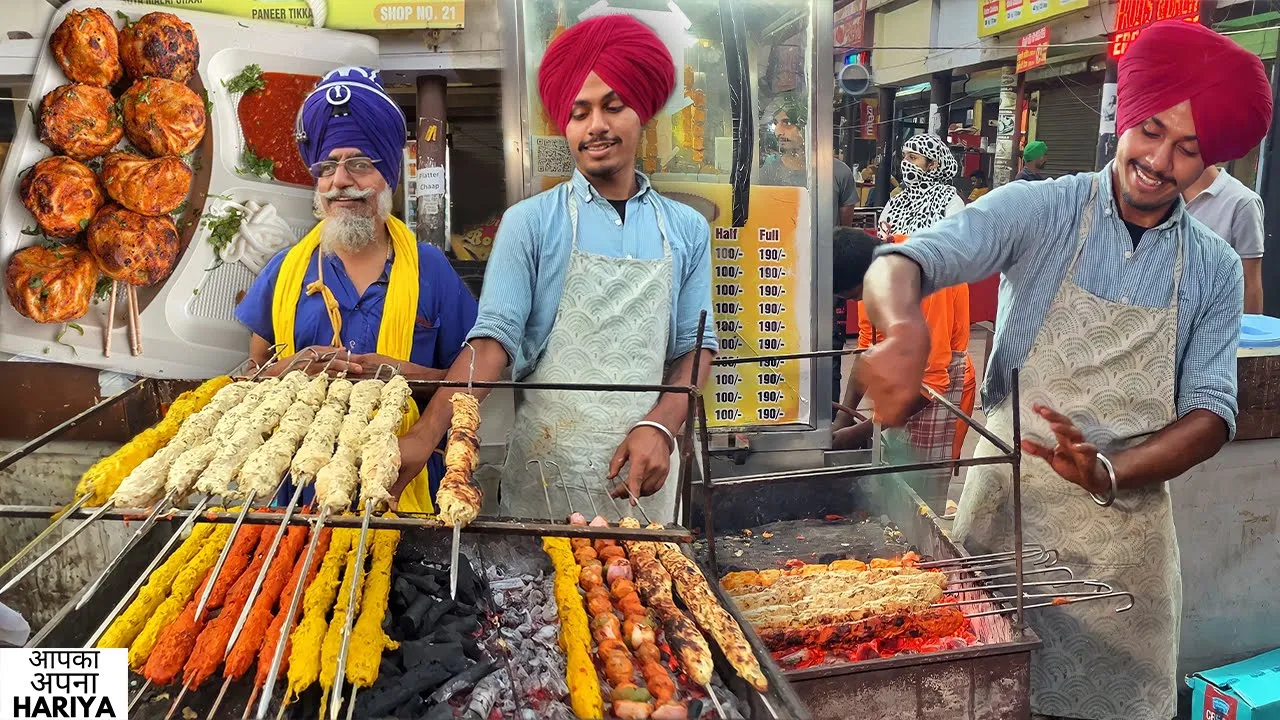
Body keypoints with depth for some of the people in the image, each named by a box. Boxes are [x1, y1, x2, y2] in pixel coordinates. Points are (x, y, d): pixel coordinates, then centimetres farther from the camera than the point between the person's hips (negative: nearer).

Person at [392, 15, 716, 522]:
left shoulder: (687, 230, 6)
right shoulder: (531, 223, -2)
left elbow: (696, 346, 5)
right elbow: (494, 338, -9)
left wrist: (659, 428, -12)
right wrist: (424, 437, -21)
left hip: (643, 472, 2)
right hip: (544, 474, -2)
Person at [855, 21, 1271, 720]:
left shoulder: (1214, 268, 3)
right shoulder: (1039, 211, -7)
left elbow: (1211, 412, -1)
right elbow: (898, 265, -20)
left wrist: (1110, 474, -20)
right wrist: (905, 329, -44)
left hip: (1122, 536, 3)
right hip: (1008, 511, -2)